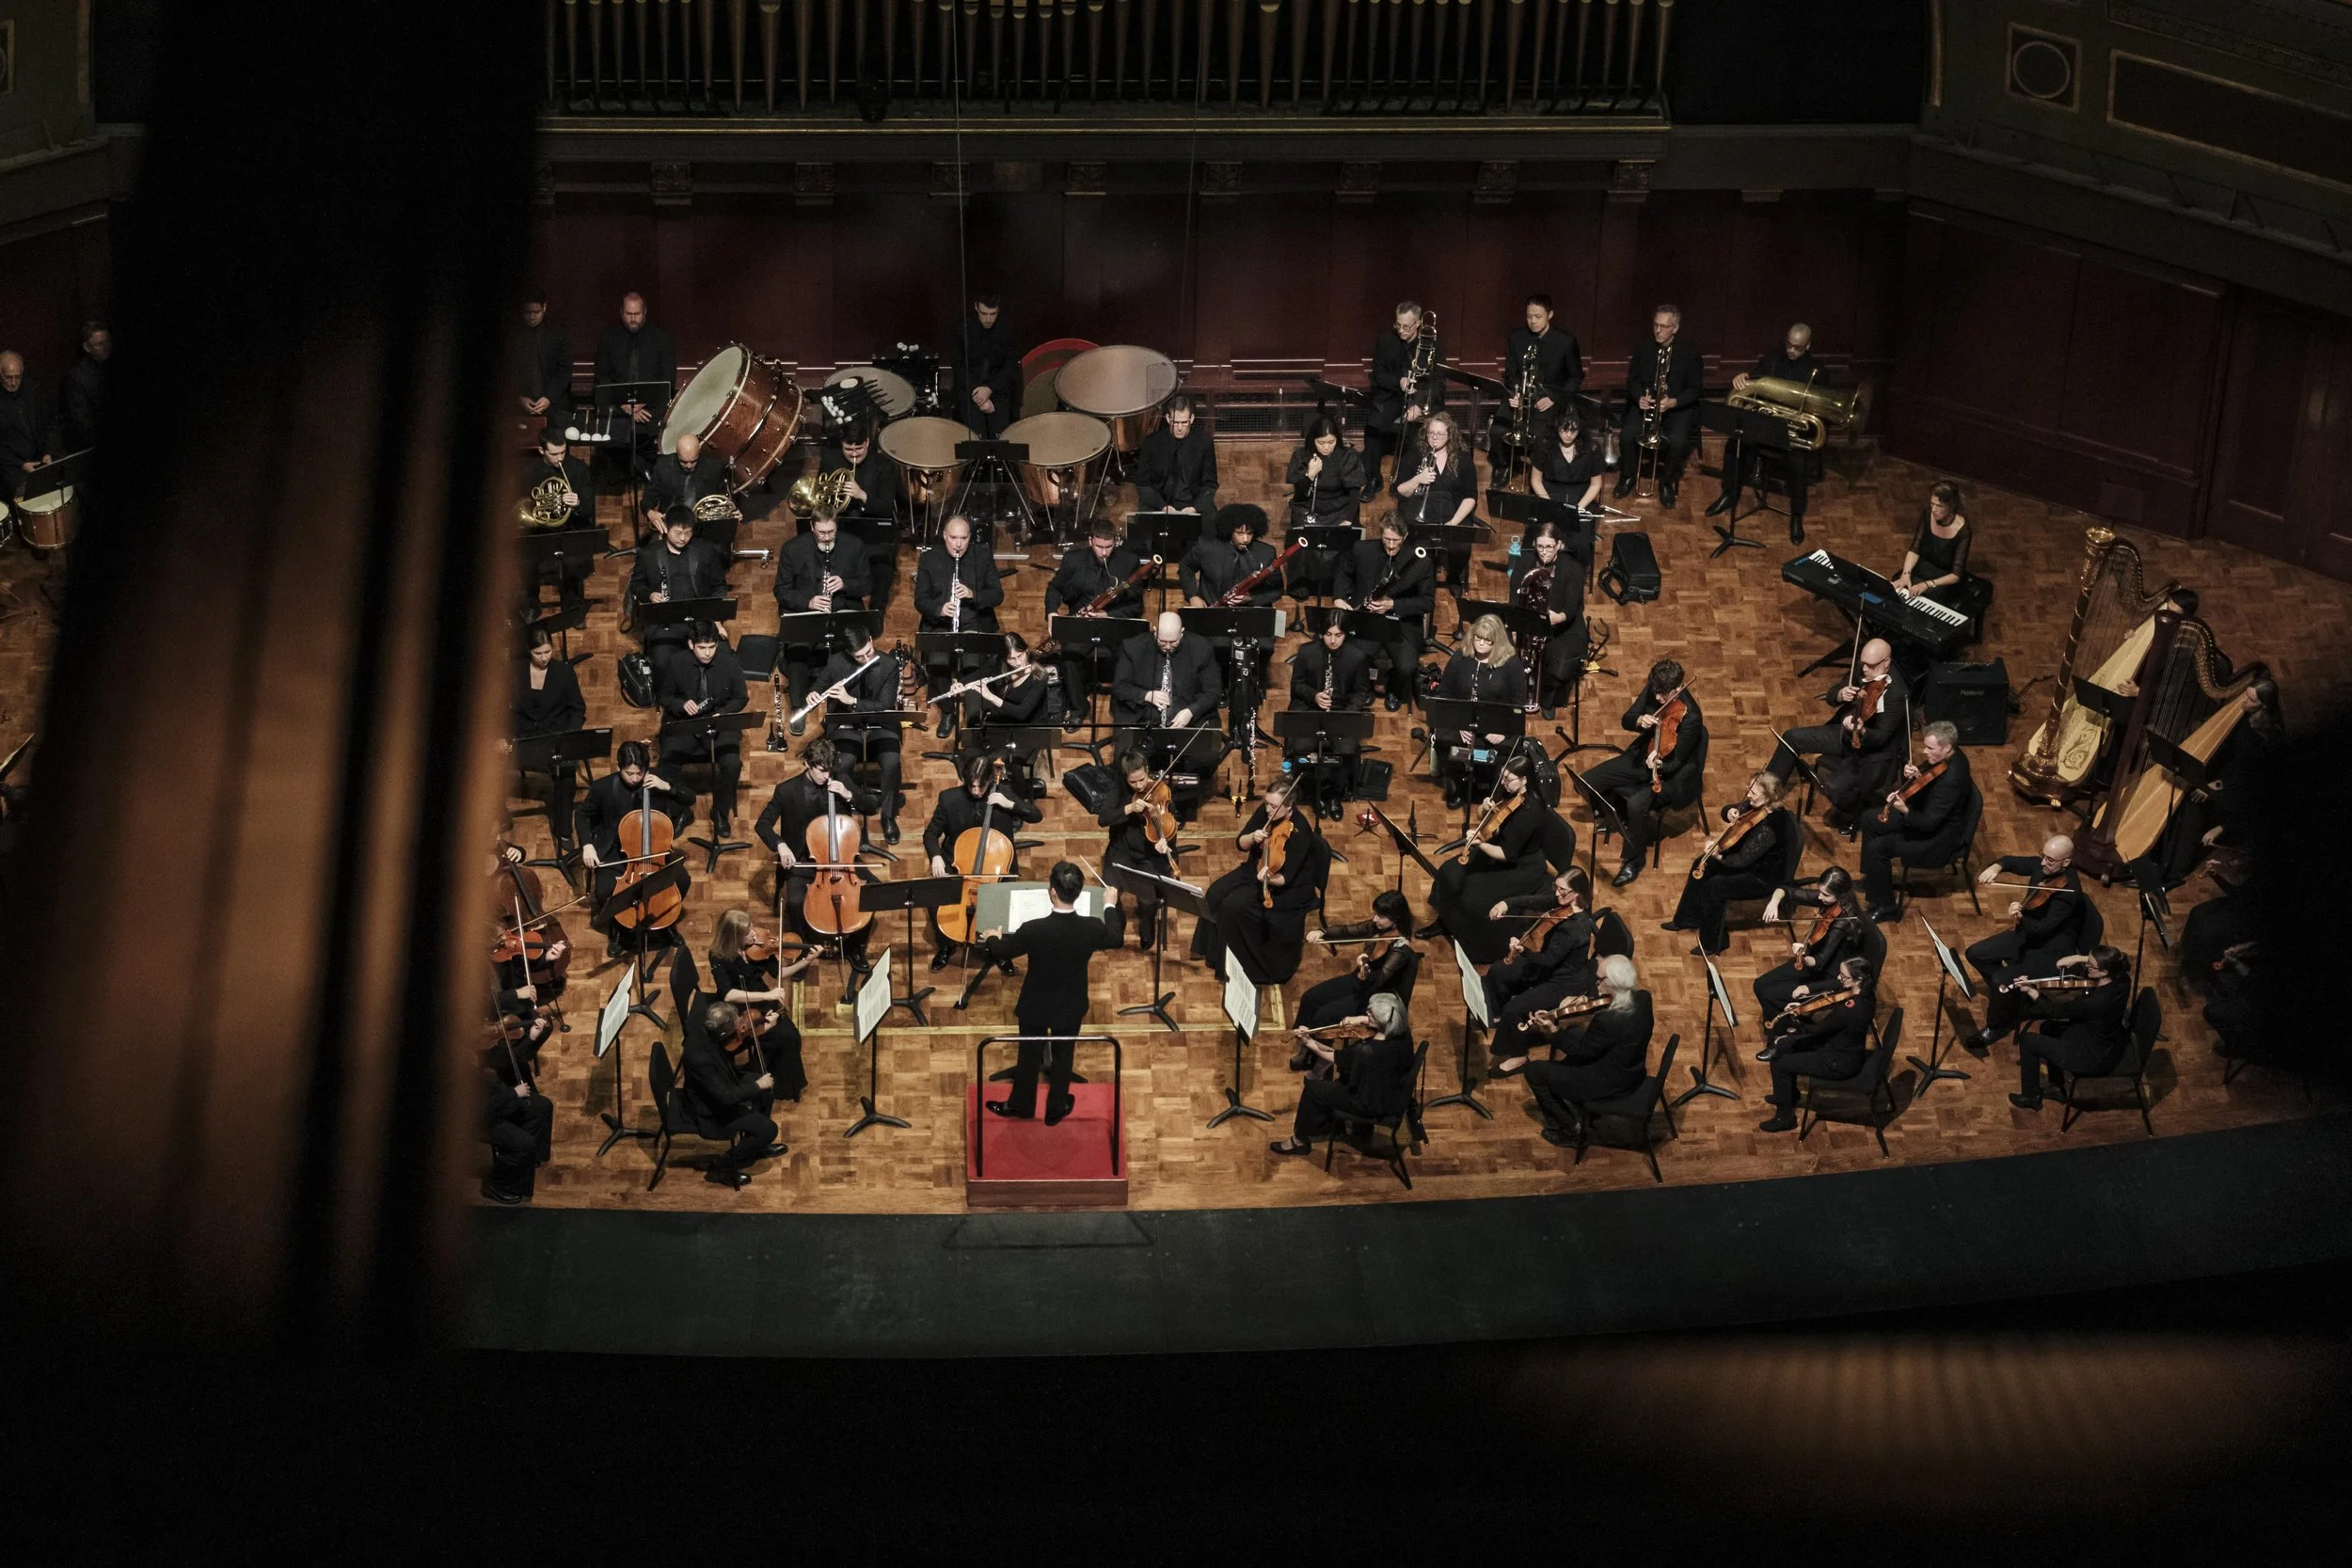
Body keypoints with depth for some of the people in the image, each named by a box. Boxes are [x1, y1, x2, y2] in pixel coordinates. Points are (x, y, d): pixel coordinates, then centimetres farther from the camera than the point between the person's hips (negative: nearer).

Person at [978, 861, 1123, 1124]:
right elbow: (1114, 939, 0)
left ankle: (1021, 1105, 42)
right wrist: (1111, 907, 18)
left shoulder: (1033, 930, -33)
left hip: (1036, 1006, -2)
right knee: (1063, 1055, 24)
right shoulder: (1093, 928, -26)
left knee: (1030, 1055, 21)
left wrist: (992, 939, 12)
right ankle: (1056, 1109, 41)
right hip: (1072, 1006, 2)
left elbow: (1003, 952, -12)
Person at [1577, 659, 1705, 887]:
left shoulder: (1690, 717, -29)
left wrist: (1658, 764, -44)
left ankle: (1634, 859, -8)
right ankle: (1619, 814, 26)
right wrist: (1639, 721, -24)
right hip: (1643, 757, 7)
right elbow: (1626, 720, -1)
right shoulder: (1653, 691, -13)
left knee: (1637, 804, -33)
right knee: (1589, 782, -3)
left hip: (1672, 774, -7)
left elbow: (1675, 764, -23)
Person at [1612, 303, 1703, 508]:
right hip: (1645, 404, 2)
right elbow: (1632, 379, 6)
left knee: (1677, 441, -32)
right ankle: (1627, 477, 3)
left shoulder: (1689, 353, -7)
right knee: (1627, 435, -25)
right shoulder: (1642, 348, 1)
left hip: (1678, 408, -2)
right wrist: (1640, 397, -18)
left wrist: (1673, 402, -24)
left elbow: (1695, 389, -6)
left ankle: (1667, 483, -4)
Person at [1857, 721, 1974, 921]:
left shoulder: (1951, 778, -35)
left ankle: (1885, 908, -2)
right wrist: (1909, 774, -17)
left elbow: (1929, 824, -32)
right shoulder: (1943, 757, -8)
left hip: (1939, 838, -10)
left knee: (1877, 848, -19)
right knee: (1869, 819, 15)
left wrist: (1905, 811, -47)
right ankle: (1872, 879, 32)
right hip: (1927, 814, 10)